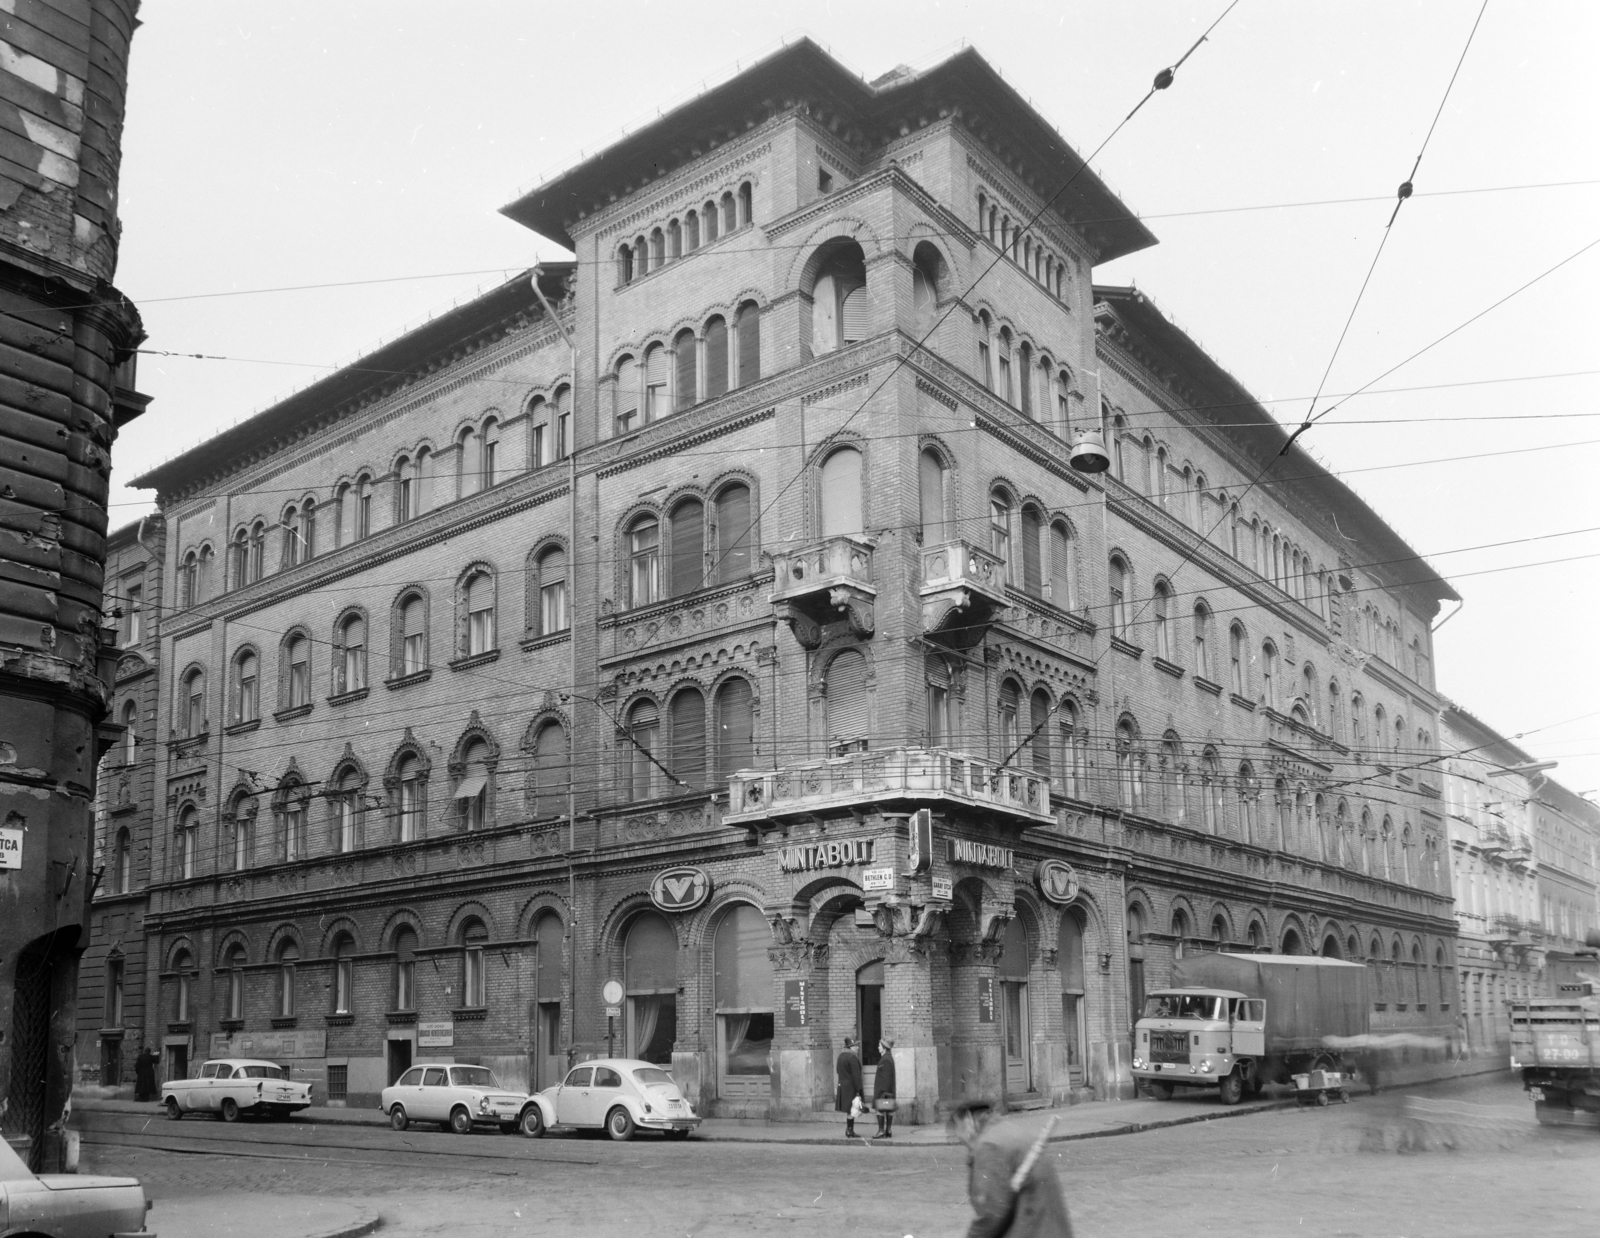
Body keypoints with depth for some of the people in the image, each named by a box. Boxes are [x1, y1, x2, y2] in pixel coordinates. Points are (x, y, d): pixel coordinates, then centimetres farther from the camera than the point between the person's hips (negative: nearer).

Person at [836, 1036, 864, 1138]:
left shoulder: (841, 1056, 11)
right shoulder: (852, 1057, -18)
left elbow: (837, 1071, 18)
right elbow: (856, 1075, -19)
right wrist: (858, 1090, -18)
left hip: (842, 1086, 9)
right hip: (851, 1087, -9)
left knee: (849, 1110, 14)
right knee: (852, 1110, -3)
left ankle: (850, 1131, 18)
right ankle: (849, 1131, -1)